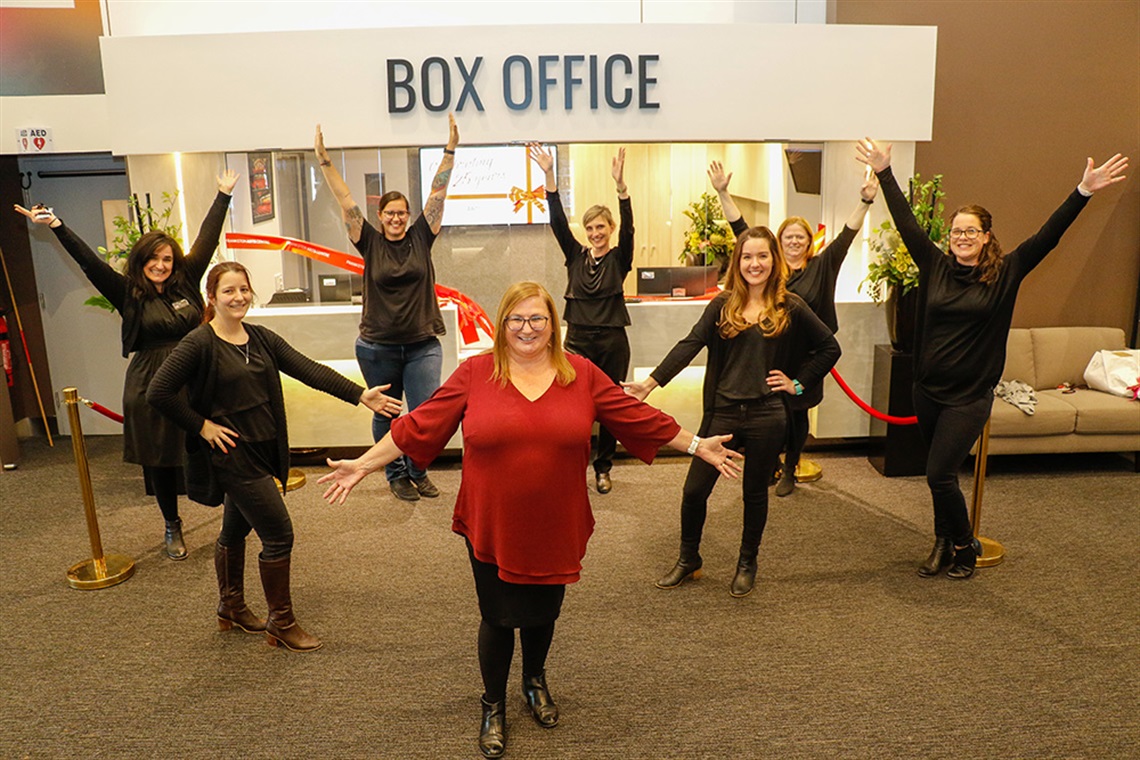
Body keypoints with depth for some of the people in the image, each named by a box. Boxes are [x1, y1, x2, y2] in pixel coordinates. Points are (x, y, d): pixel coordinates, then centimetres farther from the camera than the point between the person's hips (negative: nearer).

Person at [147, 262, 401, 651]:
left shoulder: (260, 338, 5)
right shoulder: (199, 344, -14)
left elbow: (308, 370, -4)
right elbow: (158, 392, -17)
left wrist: (360, 395, -13)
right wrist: (202, 426, -15)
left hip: (263, 451, 7)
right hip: (233, 454, -7)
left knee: (236, 529, 23)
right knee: (279, 535, -4)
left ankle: (231, 609, 42)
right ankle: (281, 625, 13)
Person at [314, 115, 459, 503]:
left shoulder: (421, 237, 2)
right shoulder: (370, 242, 1)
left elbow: (438, 192, -3)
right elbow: (345, 200, -3)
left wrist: (450, 151, -9)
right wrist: (325, 162, -9)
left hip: (422, 345, 0)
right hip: (377, 347, 0)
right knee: (386, 416, 11)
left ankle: (418, 470, 23)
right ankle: (396, 475, 29)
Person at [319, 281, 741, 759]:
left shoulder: (581, 374, -2)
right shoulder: (474, 373, -7)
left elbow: (637, 416, 3)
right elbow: (420, 426, -4)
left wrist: (698, 447, 6)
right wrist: (364, 465, -5)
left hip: (556, 529, 2)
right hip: (492, 529, -1)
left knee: (543, 613, 19)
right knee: (498, 618, 11)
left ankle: (535, 682, 50)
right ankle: (494, 707, 37)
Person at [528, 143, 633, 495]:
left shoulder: (619, 258, 0)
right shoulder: (576, 255, 6)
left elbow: (628, 227, -16)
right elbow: (558, 221, -4)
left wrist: (620, 185, -31)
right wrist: (549, 176, -16)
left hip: (612, 342, -1)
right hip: (578, 340, 1)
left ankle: (603, 468, 23)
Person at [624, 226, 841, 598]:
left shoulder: (790, 308, 1)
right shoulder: (723, 305, 2)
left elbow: (829, 348, 9)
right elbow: (690, 345, -9)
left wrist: (798, 383, 1)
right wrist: (652, 382, -21)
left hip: (766, 415, -1)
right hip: (722, 412, 1)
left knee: (755, 491, 13)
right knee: (694, 489, 2)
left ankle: (747, 564, 34)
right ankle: (688, 560, 25)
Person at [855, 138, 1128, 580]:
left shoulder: (1005, 273, -3)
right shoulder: (935, 265, 2)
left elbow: (1048, 236, -10)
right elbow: (906, 223, 3)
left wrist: (1084, 191, -19)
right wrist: (884, 173, 4)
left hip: (970, 395, -3)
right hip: (928, 390, 4)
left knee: (939, 474, -6)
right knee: (941, 474, 14)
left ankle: (964, 546, 17)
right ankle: (944, 544, 31)